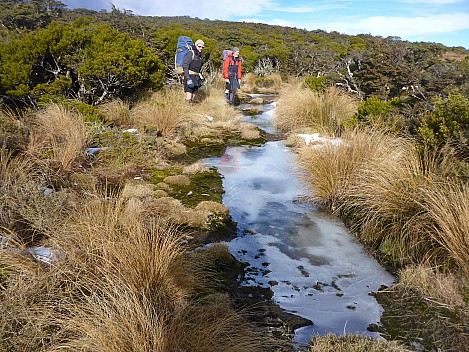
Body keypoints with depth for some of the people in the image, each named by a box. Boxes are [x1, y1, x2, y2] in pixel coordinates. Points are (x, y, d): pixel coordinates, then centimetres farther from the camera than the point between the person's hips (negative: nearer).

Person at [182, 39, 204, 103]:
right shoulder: (190, 53, -8)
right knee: (189, 98, -16)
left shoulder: (199, 55, 19)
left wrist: (201, 78, 21)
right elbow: (185, 66, -16)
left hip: (196, 78, 8)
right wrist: (188, 78, -25)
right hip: (190, 77, -8)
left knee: (193, 98, 7)